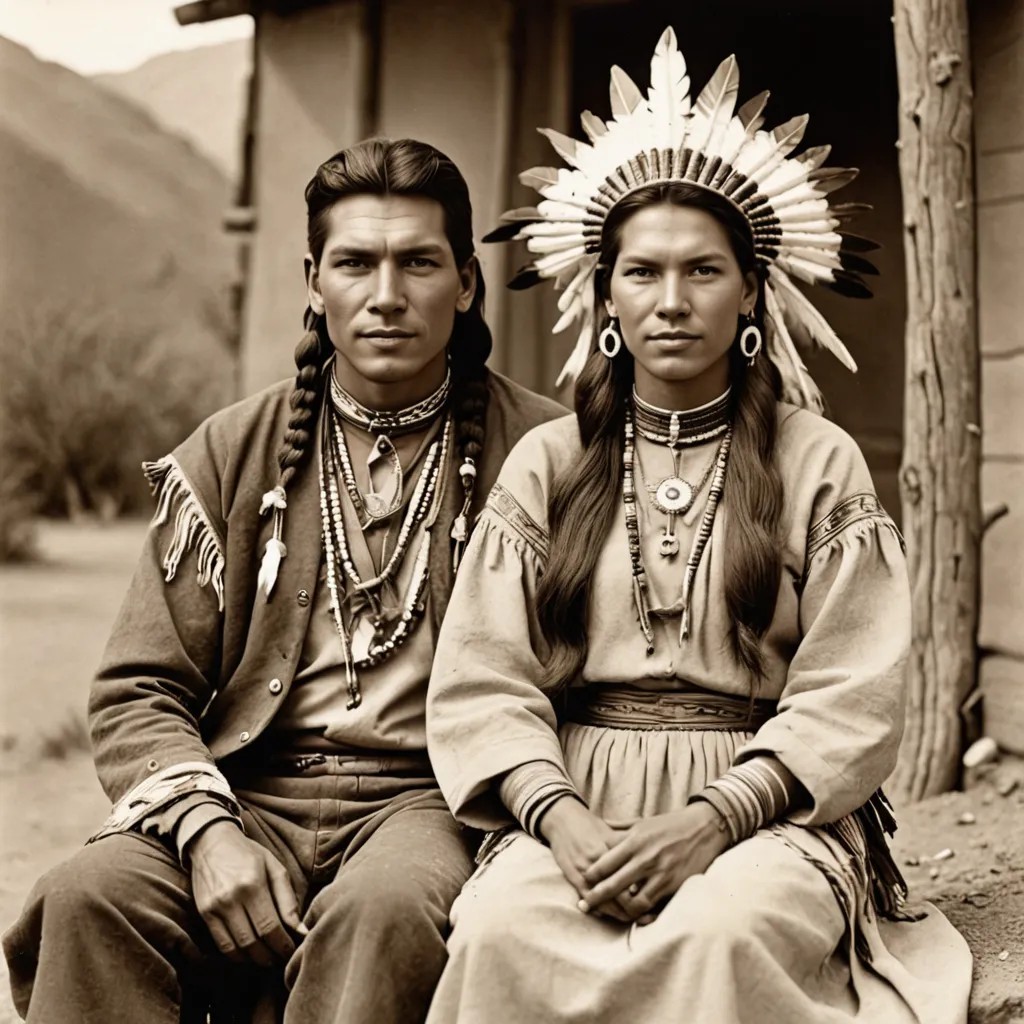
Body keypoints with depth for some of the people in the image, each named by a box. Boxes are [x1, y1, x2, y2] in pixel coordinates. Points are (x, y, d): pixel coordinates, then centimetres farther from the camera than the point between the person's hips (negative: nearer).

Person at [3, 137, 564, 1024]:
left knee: (386, 904, -36)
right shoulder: (231, 454, 10)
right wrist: (207, 830, -11)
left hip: (432, 798, -2)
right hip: (250, 795, 2)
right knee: (90, 894, -28)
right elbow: (139, 693, 8)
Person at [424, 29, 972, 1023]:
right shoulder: (545, 465, 12)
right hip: (576, 809, 1)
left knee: (722, 927, -35)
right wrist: (559, 817, -15)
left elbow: (852, 699, -1)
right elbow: (480, 682, 3)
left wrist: (713, 819, -16)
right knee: (503, 924, -31)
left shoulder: (820, 464, 7)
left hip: (767, 814, -1)